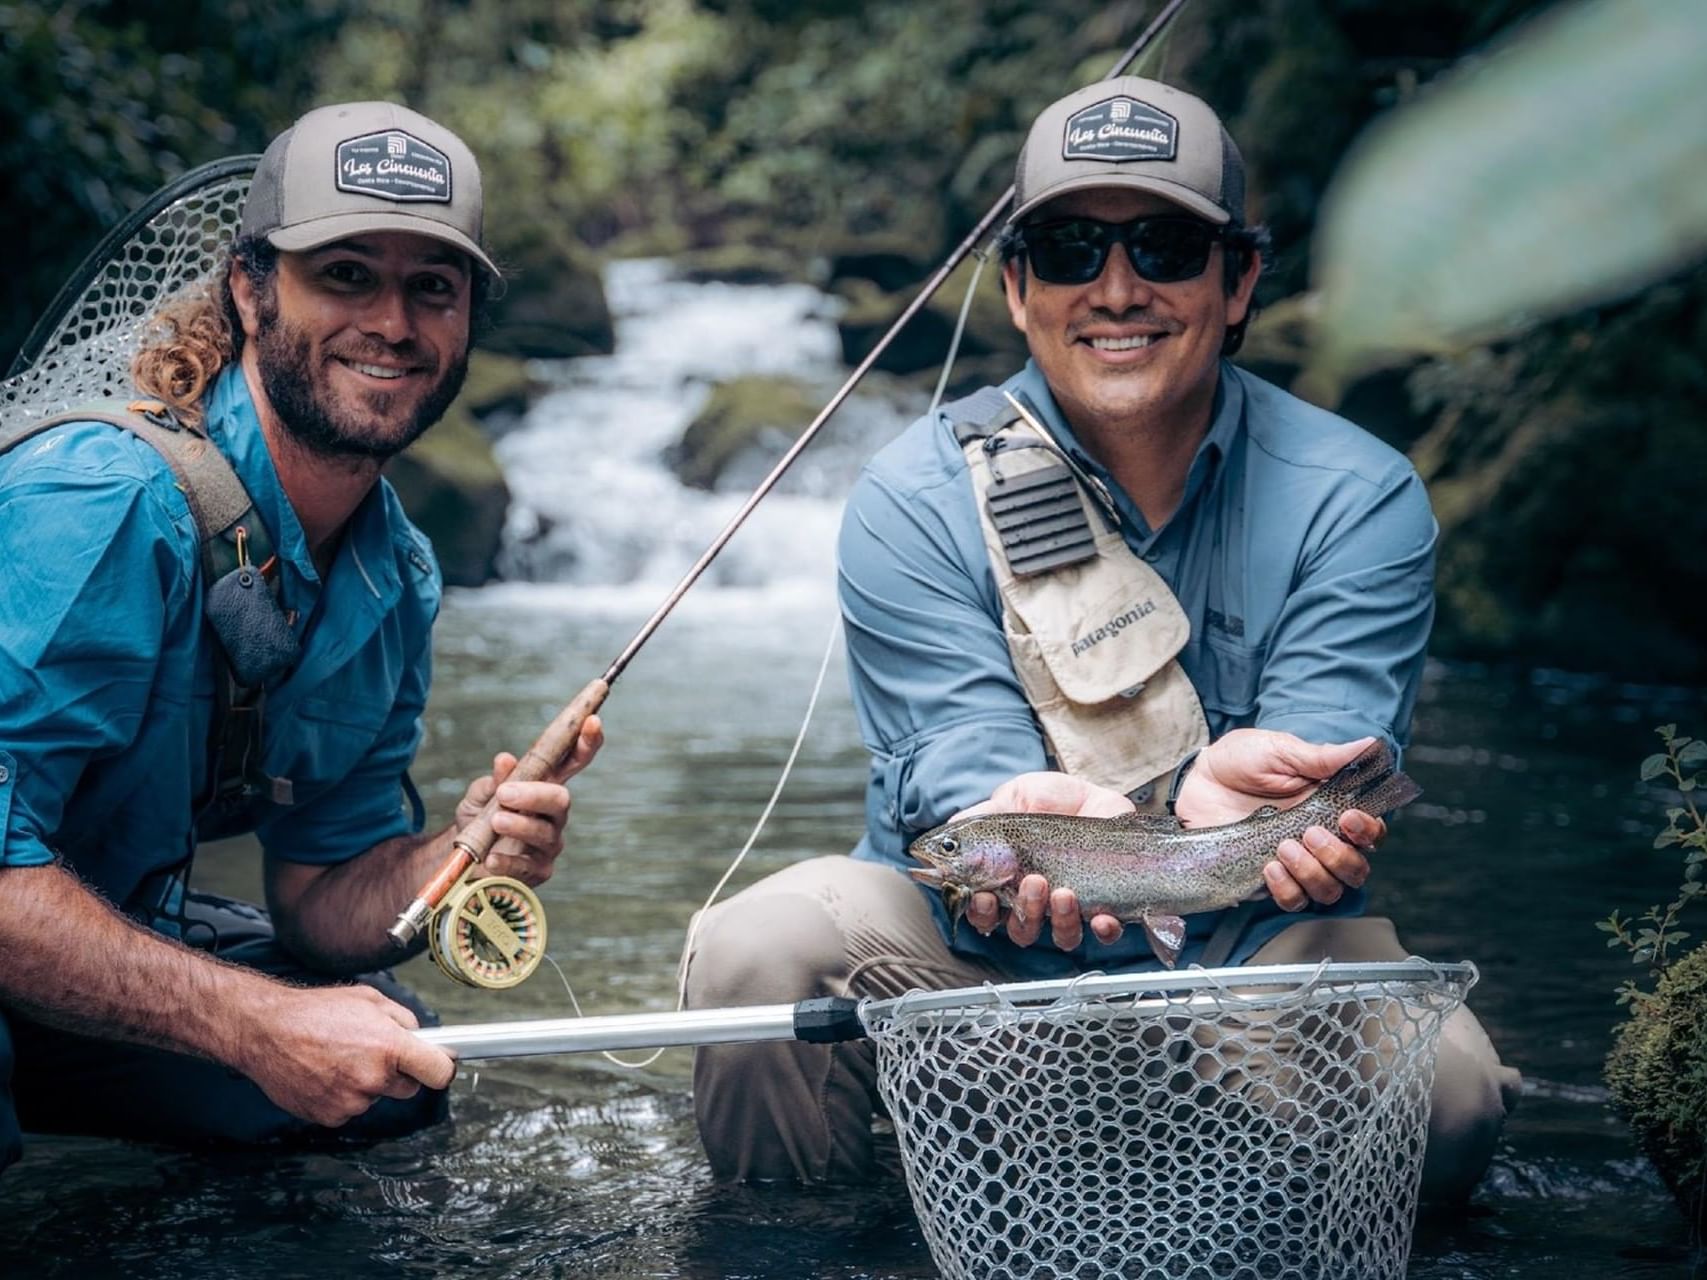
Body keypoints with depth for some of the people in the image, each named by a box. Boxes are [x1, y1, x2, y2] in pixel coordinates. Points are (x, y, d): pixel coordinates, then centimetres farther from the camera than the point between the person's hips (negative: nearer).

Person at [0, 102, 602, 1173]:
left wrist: (453, 858, -18)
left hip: (122, 928, 8)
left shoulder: (398, 577, -1)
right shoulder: (102, 503, -26)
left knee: (397, 1073, 8)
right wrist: (256, 1022, -31)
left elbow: (315, 900, 4)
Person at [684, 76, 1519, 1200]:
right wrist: (1043, 820, -42)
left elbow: (1325, 756, -14)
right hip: (972, 958, 0)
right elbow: (961, 768, -16)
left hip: (1243, 951, 1)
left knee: (1443, 1091, -29)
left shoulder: (1358, 500, -3)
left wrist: (1238, 794, -40)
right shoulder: (916, 502, -6)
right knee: (767, 945, -30)